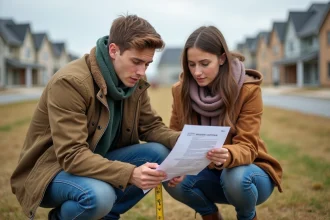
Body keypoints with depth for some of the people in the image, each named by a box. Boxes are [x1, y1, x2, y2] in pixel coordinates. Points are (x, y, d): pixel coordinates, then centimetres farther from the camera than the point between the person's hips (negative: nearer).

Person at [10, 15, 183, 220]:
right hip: (52, 169, -7)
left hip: (97, 163, 7)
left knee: (160, 153, -15)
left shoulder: (135, 82, -4)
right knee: (98, 195, -38)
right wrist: (130, 174, -44)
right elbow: (71, 155, -32)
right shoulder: (70, 82, -27)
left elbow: (152, 126, 1)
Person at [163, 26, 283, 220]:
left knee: (235, 177, -36)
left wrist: (228, 155, -48)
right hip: (208, 172, 3)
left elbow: (247, 147, -24)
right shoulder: (181, 90, -9)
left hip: (246, 171, -2)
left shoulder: (248, 90, -19)